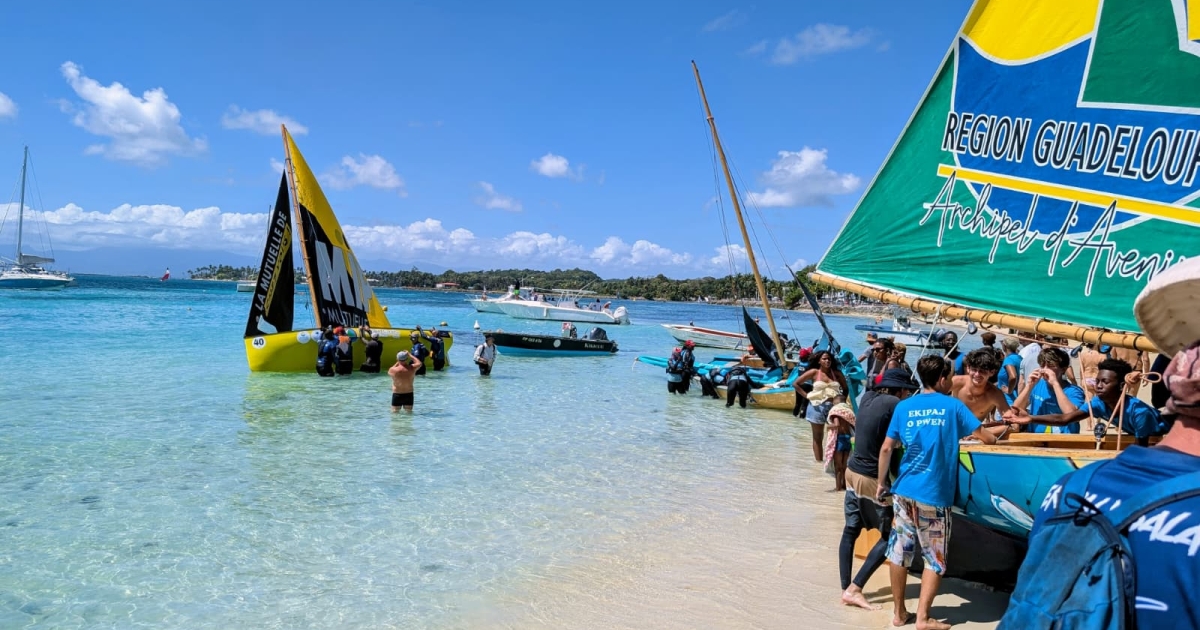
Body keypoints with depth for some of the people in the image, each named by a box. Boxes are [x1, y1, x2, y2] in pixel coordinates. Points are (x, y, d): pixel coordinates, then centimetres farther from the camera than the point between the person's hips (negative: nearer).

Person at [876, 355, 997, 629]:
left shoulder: (904, 406, 3)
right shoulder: (953, 406, -3)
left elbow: (886, 448, 2)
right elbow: (986, 438, -3)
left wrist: (881, 483, 11)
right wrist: (998, 436, 20)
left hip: (904, 490, 3)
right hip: (935, 495, -3)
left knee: (900, 552, 12)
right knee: (935, 559, 9)